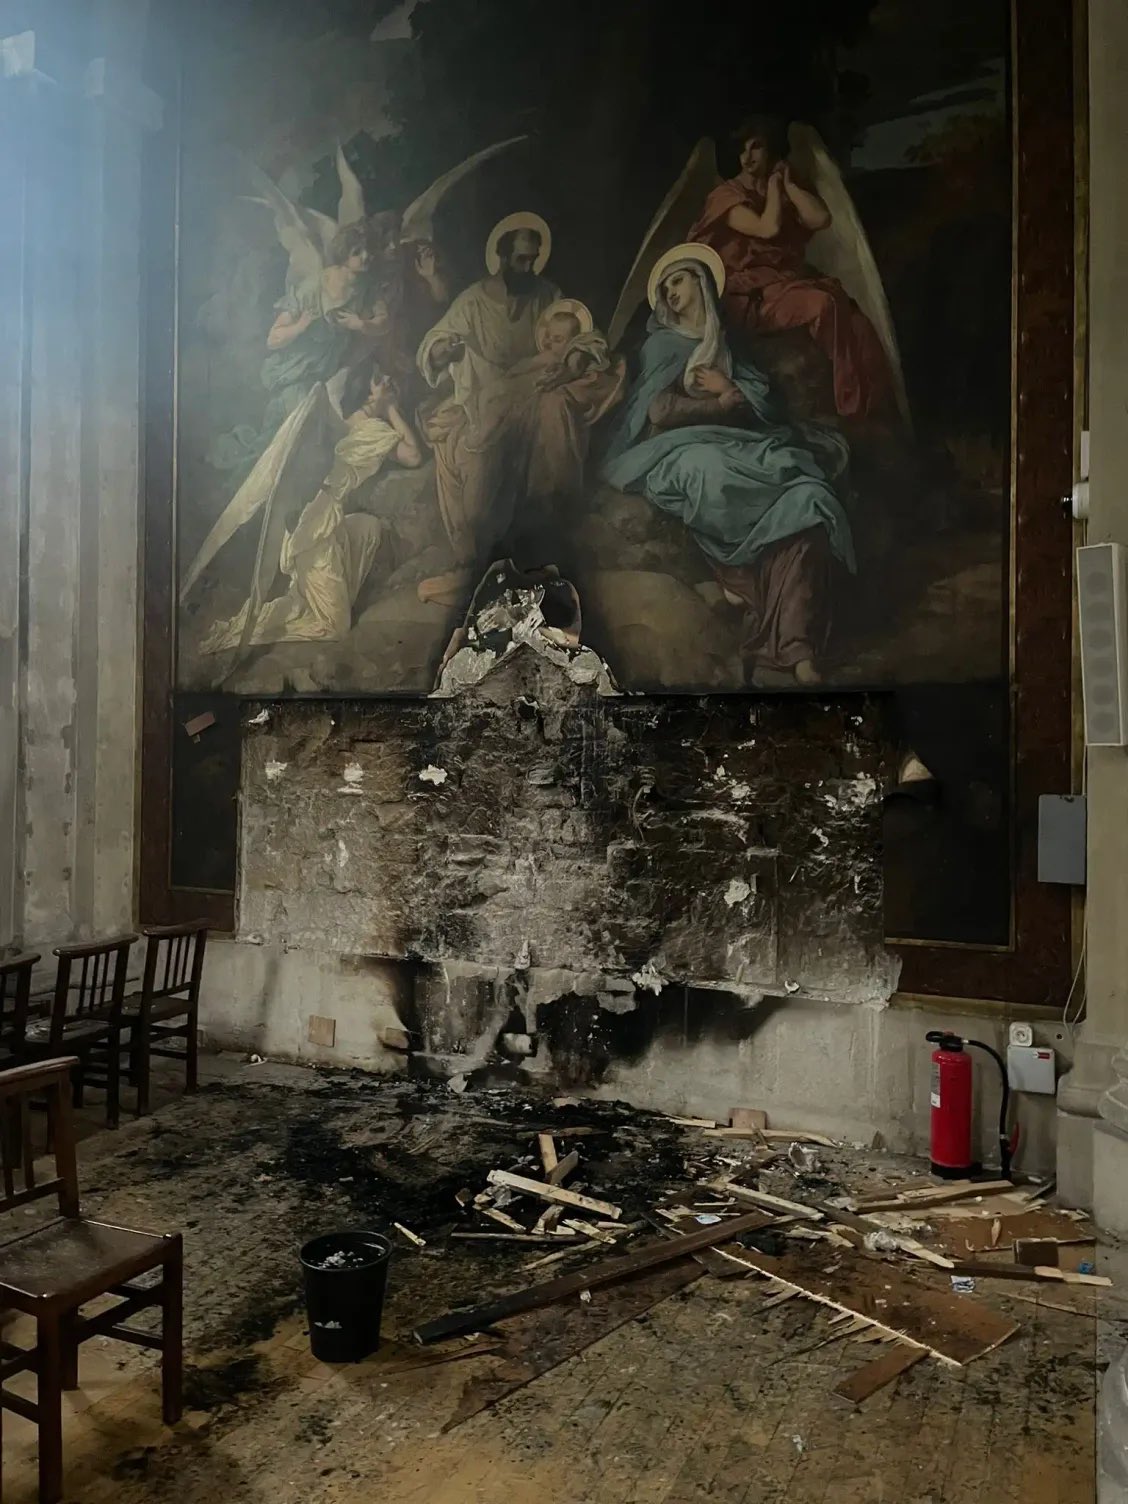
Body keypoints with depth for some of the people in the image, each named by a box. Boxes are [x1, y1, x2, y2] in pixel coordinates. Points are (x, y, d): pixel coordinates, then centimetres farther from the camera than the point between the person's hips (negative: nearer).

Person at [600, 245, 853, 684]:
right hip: (681, 448, -3)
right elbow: (661, 409, -2)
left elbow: (762, 405, 15)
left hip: (733, 445, 4)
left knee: (800, 502, -28)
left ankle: (798, 649, -39)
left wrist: (727, 390, -1)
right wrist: (724, 403, 3)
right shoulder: (662, 343, 15)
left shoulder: (725, 347, 26)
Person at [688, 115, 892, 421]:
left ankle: (873, 415, -28)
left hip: (794, 282, 5)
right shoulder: (727, 195, 8)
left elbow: (820, 219, 2)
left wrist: (786, 183, 9)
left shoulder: (788, 192, 24)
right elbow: (768, 228, -9)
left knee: (857, 324, -25)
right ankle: (854, 412, -30)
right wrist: (772, 184, 6)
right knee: (825, 305, -33)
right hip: (754, 294, -5)